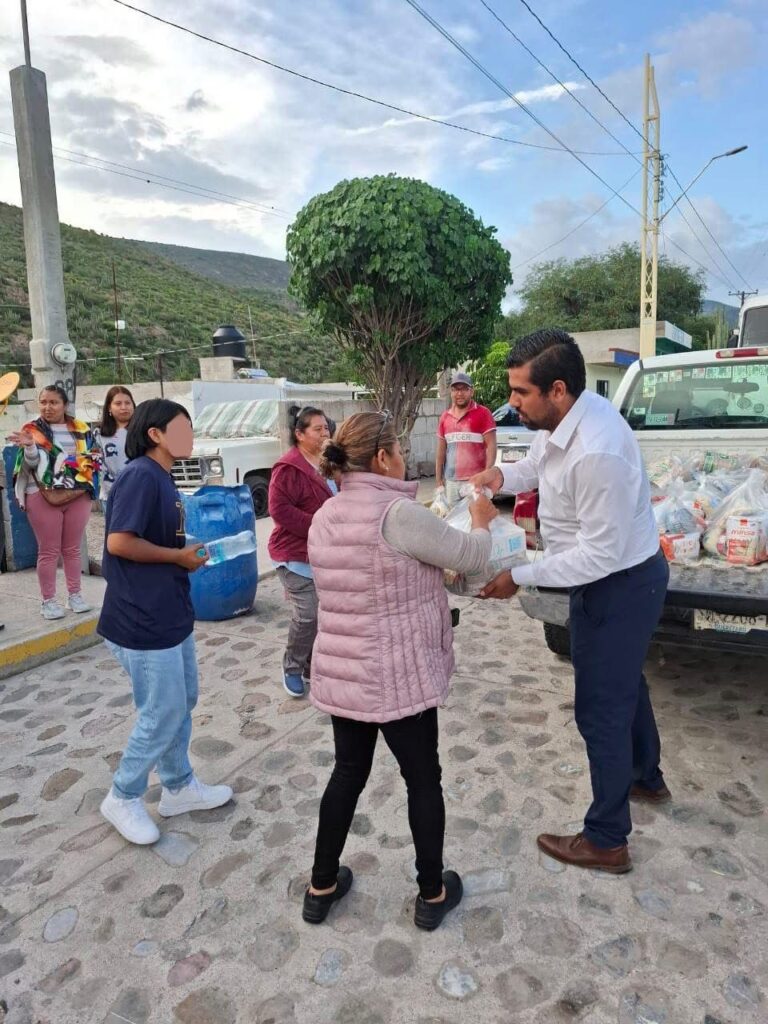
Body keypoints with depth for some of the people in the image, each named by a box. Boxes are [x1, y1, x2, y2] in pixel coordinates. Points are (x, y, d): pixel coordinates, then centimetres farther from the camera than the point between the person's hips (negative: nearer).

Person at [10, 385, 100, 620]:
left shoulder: (81, 429, 9)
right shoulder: (33, 429, -1)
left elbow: (93, 457, 13)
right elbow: (33, 462, -14)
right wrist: (29, 446, -35)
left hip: (78, 496, 3)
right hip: (43, 497, -2)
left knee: (72, 548, 11)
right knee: (48, 551, 2)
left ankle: (75, 595, 21)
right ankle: (48, 601, 9)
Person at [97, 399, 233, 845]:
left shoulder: (162, 477, 11)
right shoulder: (140, 475, -19)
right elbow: (119, 542, -25)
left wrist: (187, 553, 4)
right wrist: (179, 556, -15)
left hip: (170, 613, 10)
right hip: (144, 620, -10)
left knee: (183, 702, 19)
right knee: (163, 714, 3)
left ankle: (179, 787, 36)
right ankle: (123, 798, 25)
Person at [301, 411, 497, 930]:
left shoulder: (326, 517, 4)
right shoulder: (398, 514, -21)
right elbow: (471, 556, -10)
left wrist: (434, 570, 19)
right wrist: (482, 521, 10)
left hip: (339, 673, 7)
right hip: (397, 678, -7)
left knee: (348, 772, 22)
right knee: (423, 779, 14)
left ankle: (321, 887, 36)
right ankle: (432, 894, 32)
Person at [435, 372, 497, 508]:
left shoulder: (483, 413, -2)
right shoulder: (445, 417, 13)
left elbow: (491, 446, -5)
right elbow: (441, 452, 15)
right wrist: (438, 481, 10)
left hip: (475, 481, -5)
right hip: (450, 482, 5)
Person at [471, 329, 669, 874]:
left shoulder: (596, 453, -34)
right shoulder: (567, 416, -5)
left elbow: (598, 554, -29)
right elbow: (537, 463, 14)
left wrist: (520, 577, -23)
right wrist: (503, 475, -8)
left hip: (620, 586, -10)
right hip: (626, 574, 10)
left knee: (602, 711, 4)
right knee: (626, 684, 28)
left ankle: (607, 841, 24)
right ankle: (647, 777, 53)